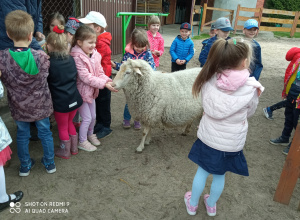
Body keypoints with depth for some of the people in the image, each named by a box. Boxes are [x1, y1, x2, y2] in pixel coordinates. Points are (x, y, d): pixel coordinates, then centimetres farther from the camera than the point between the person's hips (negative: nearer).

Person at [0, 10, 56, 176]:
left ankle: (25, 166, 37)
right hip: (40, 106, 0)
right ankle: (50, 163, 34)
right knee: (45, 132, 18)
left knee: (22, 135, 20)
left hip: (19, 108, 1)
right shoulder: (41, 56, -19)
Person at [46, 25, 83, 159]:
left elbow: (45, 82, -6)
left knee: (62, 127, 13)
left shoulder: (49, 63, -16)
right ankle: (74, 148, 37)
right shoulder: (70, 59, -1)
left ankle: (65, 151, 31)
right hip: (74, 99, 6)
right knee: (69, 122, 24)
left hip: (61, 102, -6)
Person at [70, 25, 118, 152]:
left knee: (93, 116, 19)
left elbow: (100, 72, 4)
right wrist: (104, 84, -30)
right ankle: (82, 142, 21)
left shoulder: (94, 54, 0)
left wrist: (108, 80, -15)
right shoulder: (77, 57, -23)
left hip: (91, 91, 7)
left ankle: (90, 134, 44)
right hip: (82, 91, -7)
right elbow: (86, 77, -27)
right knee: (87, 118, 1)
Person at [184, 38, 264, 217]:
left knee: (202, 172, 21)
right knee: (219, 175, 22)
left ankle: (192, 204, 43)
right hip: (232, 142, -1)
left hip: (208, 137, 1)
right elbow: (250, 113, 0)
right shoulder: (251, 88, -18)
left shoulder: (210, 80, -15)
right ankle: (211, 206, 47)